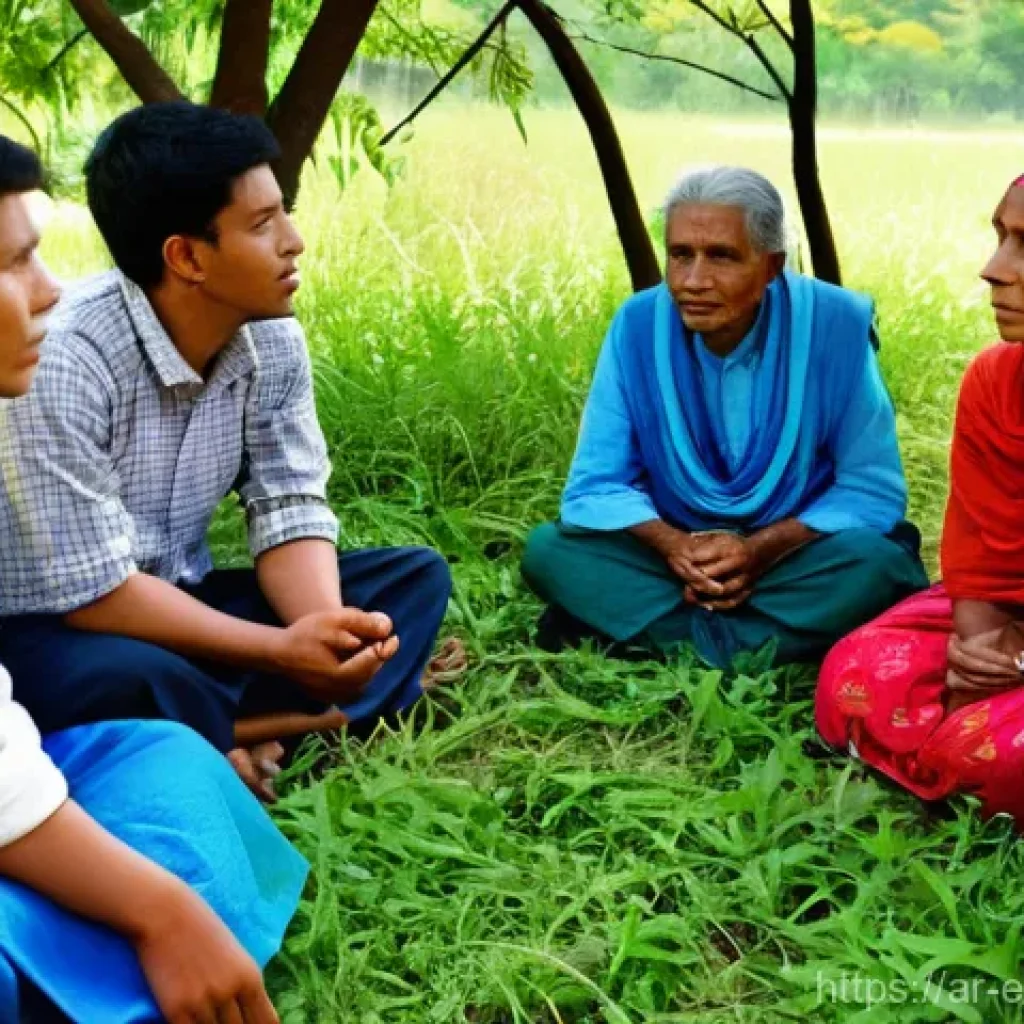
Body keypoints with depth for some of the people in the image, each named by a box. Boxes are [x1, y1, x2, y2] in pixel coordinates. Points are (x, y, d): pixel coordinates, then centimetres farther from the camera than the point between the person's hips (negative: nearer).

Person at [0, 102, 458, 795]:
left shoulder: (273, 340, -6)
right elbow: (92, 593, -26)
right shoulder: (64, 360, -27)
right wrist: (282, 650, -29)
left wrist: (329, 630, -26)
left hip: (174, 603, 7)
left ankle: (225, 737, -20)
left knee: (416, 577, -5)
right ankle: (271, 725, -10)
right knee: (132, 682, -40)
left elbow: (292, 509, -5)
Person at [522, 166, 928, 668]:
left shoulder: (836, 324, -14)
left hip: (795, 556, -1)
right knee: (548, 550, -21)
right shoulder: (638, 325, -10)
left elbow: (872, 490, -10)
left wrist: (760, 549, -24)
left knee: (881, 564, -32)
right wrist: (673, 545, -26)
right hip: (675, 553, 2)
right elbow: (597, 484, -6)